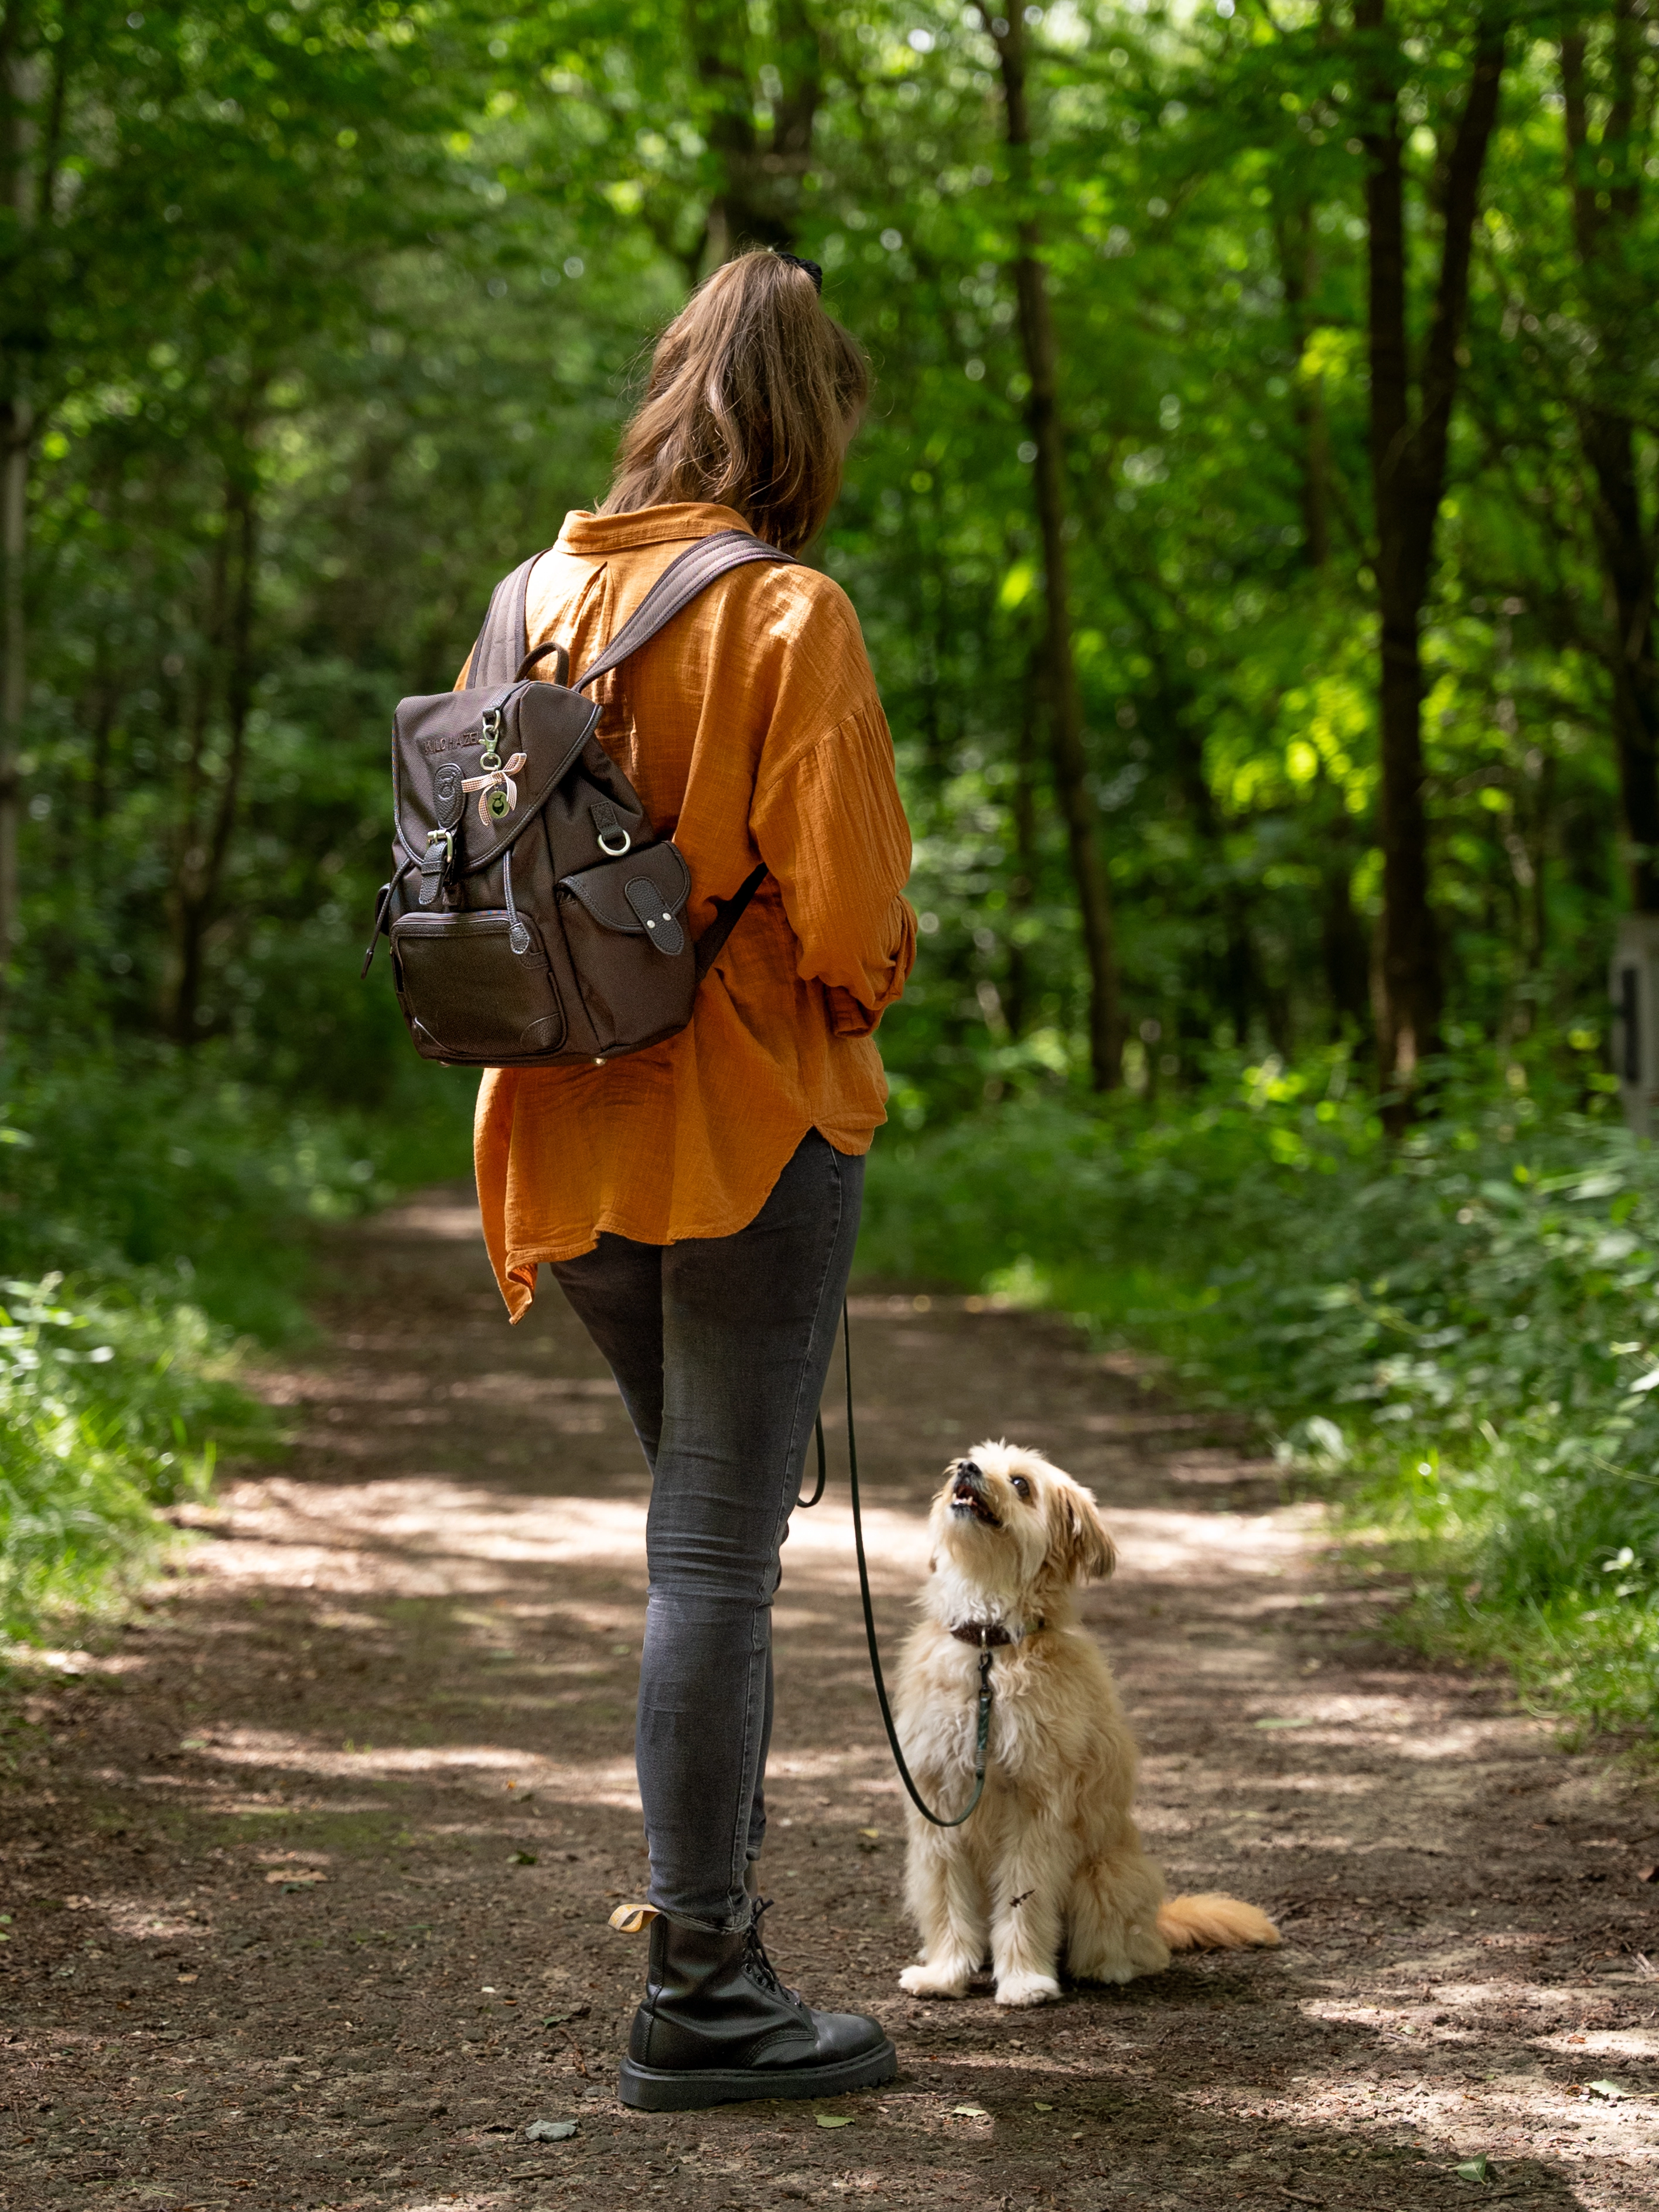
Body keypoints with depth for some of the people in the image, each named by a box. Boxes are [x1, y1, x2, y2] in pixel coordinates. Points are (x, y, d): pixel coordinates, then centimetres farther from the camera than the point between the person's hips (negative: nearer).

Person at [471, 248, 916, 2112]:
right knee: (719, 1551, -2)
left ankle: (716, 1904, 27)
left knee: (706, 1520, 21)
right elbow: (845, 908, -15)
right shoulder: (786, 615, -12)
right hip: (752, 1121, -7)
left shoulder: (540, 597, 7)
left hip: (573, 1128, 7)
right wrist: (865, 984, 5)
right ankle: (697, 1997, 2)